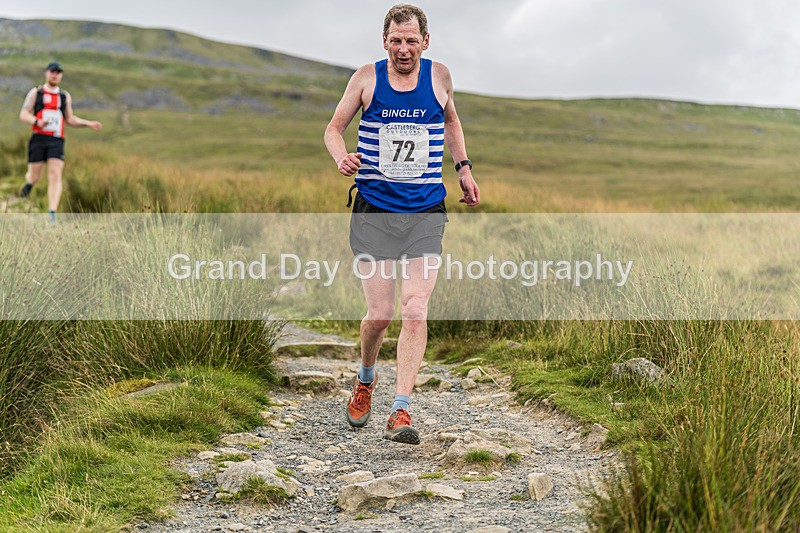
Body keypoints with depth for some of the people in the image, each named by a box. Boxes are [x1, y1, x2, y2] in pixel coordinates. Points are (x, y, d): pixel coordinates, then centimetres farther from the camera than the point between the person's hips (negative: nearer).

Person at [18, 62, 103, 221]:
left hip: (56, 141, 2)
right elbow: (23, 114, 1)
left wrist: (88, 123, 11)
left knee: (55, 175, -13)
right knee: (34, 177, 0)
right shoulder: (36, 92, 7)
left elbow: (70, 119, 24)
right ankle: (29, 182, 39)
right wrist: (37, 122, -19)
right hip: (38, 138, -2)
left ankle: (52, 214, -18)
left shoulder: (65, 96, 17)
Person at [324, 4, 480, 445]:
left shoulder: (439, 76, 5)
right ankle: (365, 380, 30)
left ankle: (400, 412, -7)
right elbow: (334, 127, 8)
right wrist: (341, 156, -13)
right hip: (373, 212, -1)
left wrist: (464, 168, 15)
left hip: (426, 213, 1)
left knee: (415, 311, -11)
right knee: (379, 313, -2)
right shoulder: (367, 78, 0)